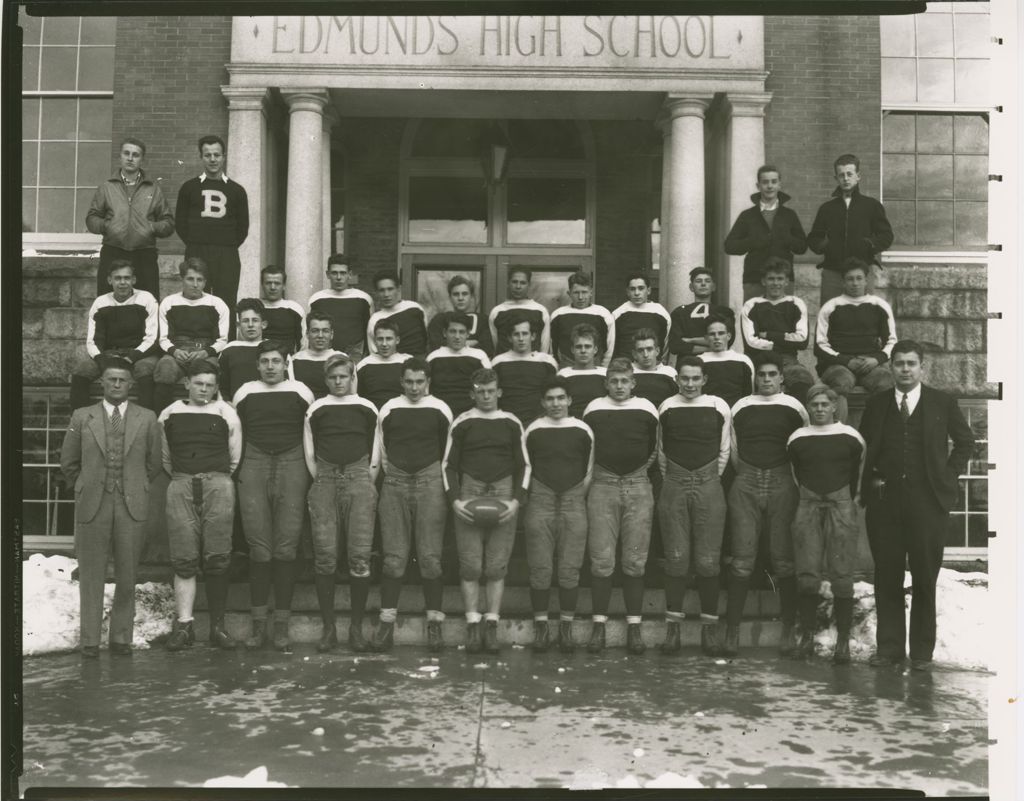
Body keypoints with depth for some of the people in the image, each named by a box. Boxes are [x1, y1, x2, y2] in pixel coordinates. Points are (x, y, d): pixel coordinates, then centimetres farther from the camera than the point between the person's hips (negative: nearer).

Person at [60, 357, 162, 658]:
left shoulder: (147, 419, 6)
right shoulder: (82, 417, 6)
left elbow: (153, 463, 14)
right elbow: (68, 461, 13)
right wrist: (86, 488, 13)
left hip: (132, 507, 0)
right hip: (92, 506, 0)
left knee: (127, 577, 4)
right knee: (91, 576, 2)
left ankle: (121, 638, 14)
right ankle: (90, 640, 10)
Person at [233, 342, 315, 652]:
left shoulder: (300, 392, 8)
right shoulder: (244, 393, 12)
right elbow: (236, 435, 18)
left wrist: (311, 474, 6)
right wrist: (237, 470, 11)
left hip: (292, 465, -1)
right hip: (254, 464, 1)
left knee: (286, 550, -4)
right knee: (259, 550, -3)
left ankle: (282, 627, 2)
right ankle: (259, 625, 3)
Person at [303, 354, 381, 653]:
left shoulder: (367, 408, 12)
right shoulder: (315, 409, 13)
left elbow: (376, 455, 13)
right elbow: (309, 454, 14)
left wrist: (367, 484, 5)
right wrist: (321, 482, 5)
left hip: (359, 476, 0)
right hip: (325, 478, 1)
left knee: (360, 555, -9)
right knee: (324, 555, -7)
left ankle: (357, 625, 1)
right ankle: (328, 626, 1)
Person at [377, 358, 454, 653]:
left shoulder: (440, 410, 5)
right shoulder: (389, 409, 8)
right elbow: (381, 450, 15)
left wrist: (441, 481, 8)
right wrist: (392, 476, 10)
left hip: (430, 480, -1)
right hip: (395, 481, 1)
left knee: (430, 556, -4)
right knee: (394, 557, -2)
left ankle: (434, 622, 2)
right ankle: (387, 621, 4)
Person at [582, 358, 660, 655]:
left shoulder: (646, 409, 6)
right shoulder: (594, 409, 6)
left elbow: (655, 448, 16)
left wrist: (639, 472, 10)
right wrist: (597, 472, 9)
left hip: (638, 487, 0)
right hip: (602, 485, 0)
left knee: (635, 561, 1)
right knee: (601, 560, -3)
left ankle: (634, 627, 7)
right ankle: (599, 625, 3)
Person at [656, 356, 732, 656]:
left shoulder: (719, 407, 2)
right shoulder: (666, 407, 5)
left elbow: (724, 450, 10)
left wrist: (710, 479, 10)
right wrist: (672, 479, 12)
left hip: (709, 485, -1)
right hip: (674, 487, 1)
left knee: (708, 561, -2)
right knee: (676, 558, 0)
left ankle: (709, 628, 8)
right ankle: (673, 626, 8)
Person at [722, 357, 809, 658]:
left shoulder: (794, 407, 8)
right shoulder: (740, 407, 11)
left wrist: (789, 478, 8)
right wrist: (749, 476, 9)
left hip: (783, 483, 0)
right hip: (746, 484, 1)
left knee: (784, 560, -2)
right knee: (741, 560, -5)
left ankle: (789, 631, 6)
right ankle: (732, 631, -2)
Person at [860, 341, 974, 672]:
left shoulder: (942, 403, 5)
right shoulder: (876, 404, 9)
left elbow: (965, 440, 14)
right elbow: (862, 447, 17)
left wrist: (950, 474, 4)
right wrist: (871, 479, 4)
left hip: (928, 501, -1)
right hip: (884, 501, 2)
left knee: (925, 578, 2)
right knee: (887, 577, 4)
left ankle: (922, 651, 12)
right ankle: (889, 646, 12)